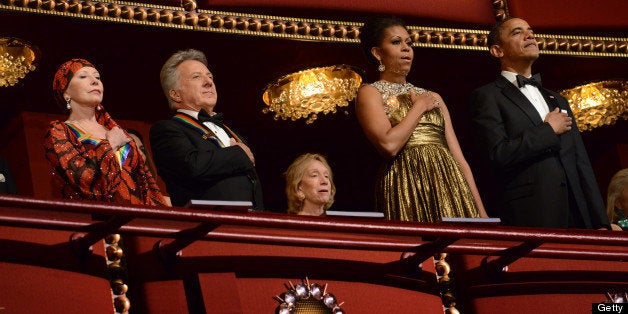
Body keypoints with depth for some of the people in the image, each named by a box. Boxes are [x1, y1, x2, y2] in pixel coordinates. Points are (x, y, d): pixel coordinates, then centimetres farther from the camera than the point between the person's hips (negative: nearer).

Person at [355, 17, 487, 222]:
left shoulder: (433, 97, 22)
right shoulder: (369, 93, 5)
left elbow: (459, 159, 15)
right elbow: (389, 144, -13)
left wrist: (480, 212, 6)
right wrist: (419, 107, 1)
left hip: (450, 186, 5)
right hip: (407, 189, -5)